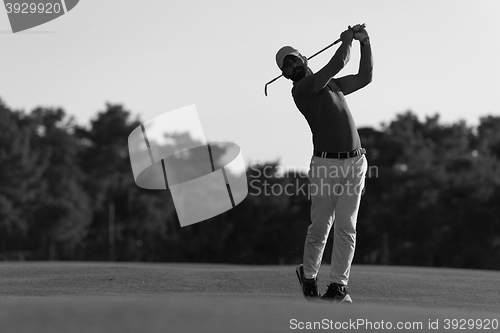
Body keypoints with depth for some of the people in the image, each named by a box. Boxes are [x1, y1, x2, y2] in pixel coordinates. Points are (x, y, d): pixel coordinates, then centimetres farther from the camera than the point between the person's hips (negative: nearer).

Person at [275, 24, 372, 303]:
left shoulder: (331, 84, 20)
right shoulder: (301, 90, -5)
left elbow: (365, 77, 20)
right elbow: (338, 64, -10)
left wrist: (365, 43, 12)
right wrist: (347, 40, 6)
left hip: (355, 164, 5)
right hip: (325, 165, -5)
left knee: (346, 227, -1)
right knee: (320, 228, 0)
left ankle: (338, 286, 1)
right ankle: (309, 276, 23)